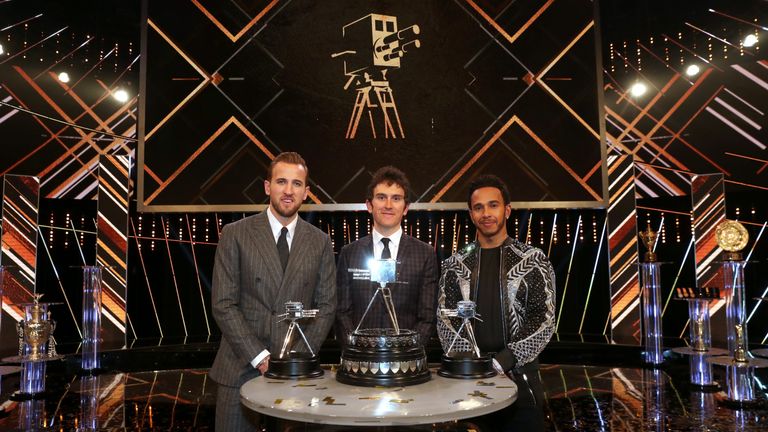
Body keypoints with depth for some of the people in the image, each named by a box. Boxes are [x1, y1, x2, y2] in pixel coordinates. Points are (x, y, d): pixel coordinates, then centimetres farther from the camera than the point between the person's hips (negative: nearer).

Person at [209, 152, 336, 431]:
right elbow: (223, 304, -6)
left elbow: (326, 306, 4)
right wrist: (260, 357, -11)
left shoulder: (320, 242, 5)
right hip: (242, 367, -1)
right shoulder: (235, 235, -2)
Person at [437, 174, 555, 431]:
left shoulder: (533, 260, 0)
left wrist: (504, 360, -15)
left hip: (520, 379, -1)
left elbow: (544, 318, -6)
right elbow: (445, 319, 0)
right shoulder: (455, 265, 6)